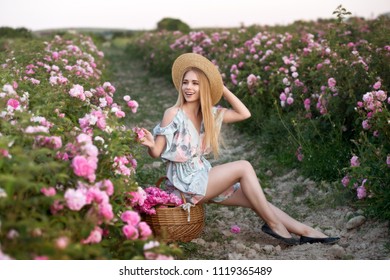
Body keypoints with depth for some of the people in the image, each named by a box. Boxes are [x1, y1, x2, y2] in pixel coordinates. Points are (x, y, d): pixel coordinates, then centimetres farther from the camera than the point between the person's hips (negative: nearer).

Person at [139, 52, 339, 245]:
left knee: (254, 199, -4)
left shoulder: (207, 113, 5)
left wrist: (222, 88, 2)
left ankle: (306, 232, -1)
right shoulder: (173, 114, -13)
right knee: (243, 167, -19)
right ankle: (273, 224, -11)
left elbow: (244, 114, 6)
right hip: (186, 182, -7)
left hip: (203, 176, 7)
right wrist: (150, 144, -37)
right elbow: (156, 152, -13)